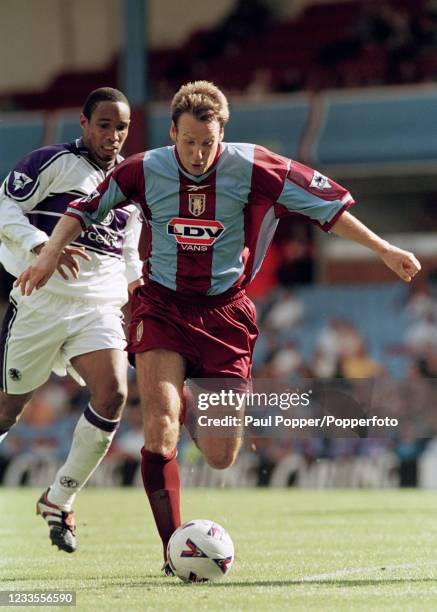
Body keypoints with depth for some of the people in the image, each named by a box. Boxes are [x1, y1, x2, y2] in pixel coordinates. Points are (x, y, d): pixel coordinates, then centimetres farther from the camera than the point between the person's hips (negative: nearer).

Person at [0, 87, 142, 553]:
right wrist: (40, 244, -22)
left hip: (99, 307, 4)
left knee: (112, 393, -18)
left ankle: (59, 499, -4)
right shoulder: (51, 163, -3)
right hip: (42, 302, -4)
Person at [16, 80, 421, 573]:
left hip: (225, 312, 0)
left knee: (221, 457, 0)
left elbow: (326, 205, -3)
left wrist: (383, 249, -2)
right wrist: (50, 254, -2)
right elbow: (85, 207, 9)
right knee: (160, 429, -21)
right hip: (161, 308, 0)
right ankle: (174, 548, -16)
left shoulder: (251, 168, -10)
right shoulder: (145, 170, -7)